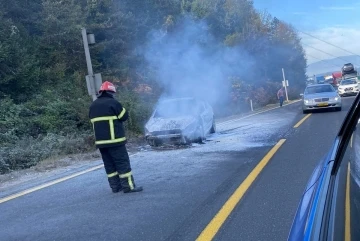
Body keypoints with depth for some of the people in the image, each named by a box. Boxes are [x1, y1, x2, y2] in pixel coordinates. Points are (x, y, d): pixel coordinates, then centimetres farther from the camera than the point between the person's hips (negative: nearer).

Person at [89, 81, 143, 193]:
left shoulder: (93, 105, 12)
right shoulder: (113, 103, -10)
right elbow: (124, 116, -5)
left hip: (100, 141, 7)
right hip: (114, 139, -7)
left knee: (109, 164, 12)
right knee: (123, 162, -3)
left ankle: (115, 186, 16)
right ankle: (128, 186, -4)